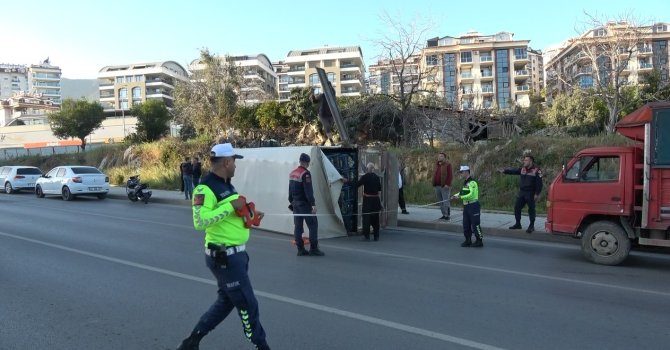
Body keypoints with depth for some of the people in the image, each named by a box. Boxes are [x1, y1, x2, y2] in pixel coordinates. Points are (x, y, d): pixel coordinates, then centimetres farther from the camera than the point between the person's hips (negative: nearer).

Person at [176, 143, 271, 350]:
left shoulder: (226, 185, 12)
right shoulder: (205, 188, -18)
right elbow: (200, 222, -30)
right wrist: (231, 206, -27)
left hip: (236, 254, 10)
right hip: (224, 257, -10)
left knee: (226, 301, 19)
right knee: (247, 304, 1)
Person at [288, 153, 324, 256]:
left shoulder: (292, 173, 12)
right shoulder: (305, 174, -15)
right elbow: (308, 190, -21)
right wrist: (313, 204, -22)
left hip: (295, 204, 9)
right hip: (304, 204, -9)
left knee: (298, 226, 8)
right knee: (313, 225, -3)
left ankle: (300, 249, 11)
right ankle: (313, 249, -4)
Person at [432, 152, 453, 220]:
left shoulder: (447, 164, -6)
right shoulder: (437, 165, 16)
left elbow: (450, 175, -12)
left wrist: (447, 184, -20)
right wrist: (434, 184, 15)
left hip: (444, 186, -8)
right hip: (437, 186, 8)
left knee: (445, 201, -7)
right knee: (440, 202, 10)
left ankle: (448, 215, -1)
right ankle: (444, 215, 18)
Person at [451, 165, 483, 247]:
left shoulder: (472, 182, -16)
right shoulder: (465, 183, 14)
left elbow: (471, 195, -25)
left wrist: (460, 197, -22)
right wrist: (456, 195, 3)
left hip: (473, 206, -9)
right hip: (466, 206, 9)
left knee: (475, 224, -2)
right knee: (466, 224, 12)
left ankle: (479, 241, 8)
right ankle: (468, 240, 21)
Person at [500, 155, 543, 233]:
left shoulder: (537, 171, -9)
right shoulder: (522, 169, 11)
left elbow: (539, 183, -12)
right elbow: (513, 170, 2)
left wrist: (537, 194, -16)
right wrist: (505, 171, -12)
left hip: (530, 194, -7)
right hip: (521, 192, 7)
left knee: (531, 209, 0)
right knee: (517, 207, 9)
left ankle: (531, 226, 11)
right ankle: (518, 224, 23)